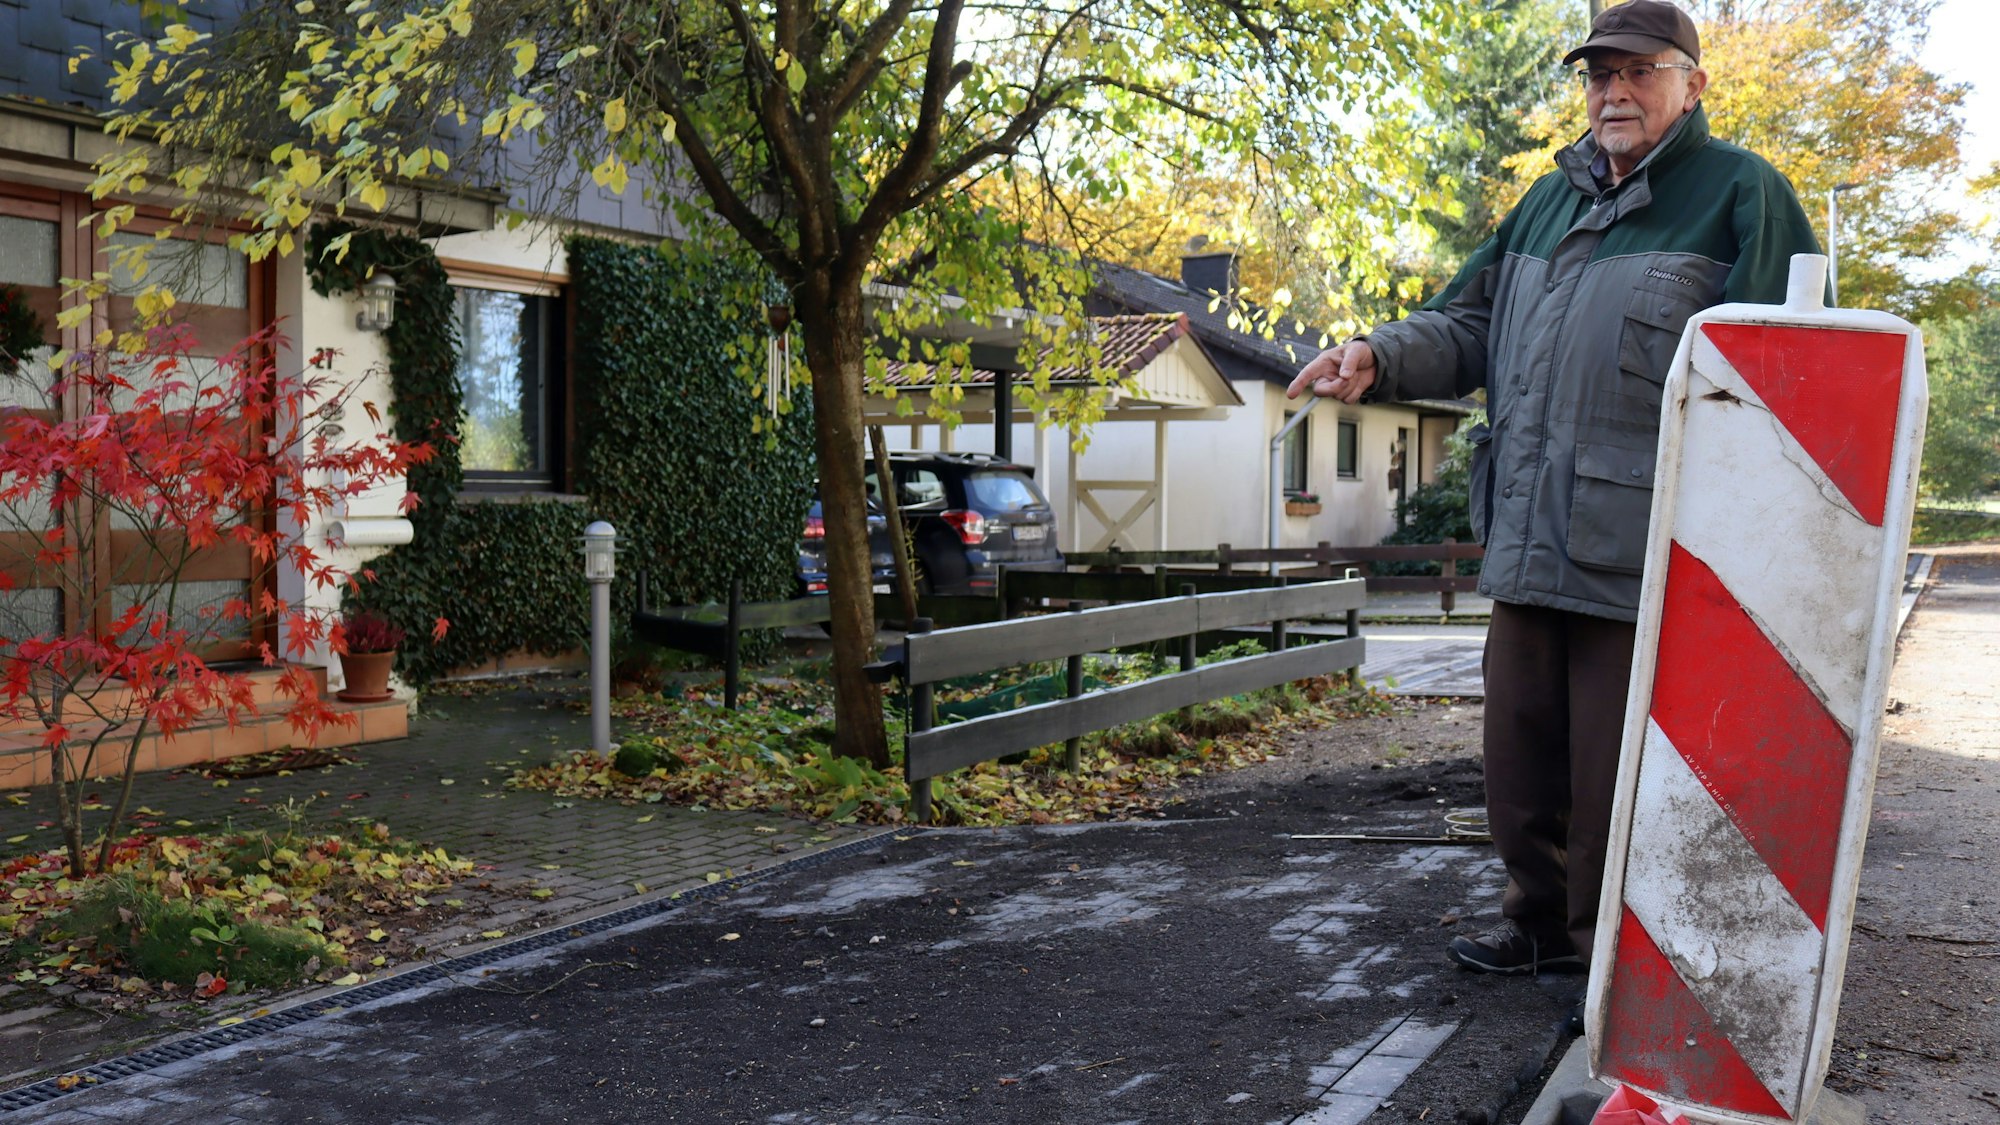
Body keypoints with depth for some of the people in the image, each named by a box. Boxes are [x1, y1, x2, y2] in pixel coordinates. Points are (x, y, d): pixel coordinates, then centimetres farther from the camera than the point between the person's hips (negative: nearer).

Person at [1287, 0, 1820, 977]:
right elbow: (1470, 325, 21)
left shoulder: (1740, 193, -1)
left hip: (1641, 557, -6)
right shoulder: (1550, 201, 20)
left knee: (1615, 777, 1)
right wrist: (1378, 357, 0)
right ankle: (1542, 920, 34)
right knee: (1521, 750, 15)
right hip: (1528, 544, 7)